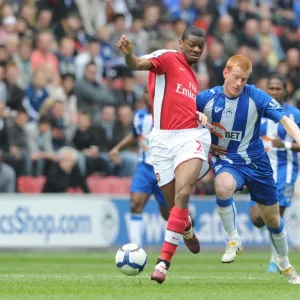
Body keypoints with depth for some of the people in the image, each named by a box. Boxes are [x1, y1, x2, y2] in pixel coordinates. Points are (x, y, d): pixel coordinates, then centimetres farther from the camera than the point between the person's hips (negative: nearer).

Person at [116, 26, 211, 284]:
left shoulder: (192, 77, 21)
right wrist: (128, 53, -41)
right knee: (175, 205, 5)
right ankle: (187, 230, 44)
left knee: (182, 196, -20)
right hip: (164, 139, -3)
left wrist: (200, 116, 10)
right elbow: (139, 64, -18)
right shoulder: (168, 58, 2)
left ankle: (164, 262, -23)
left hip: (191, 137, 3)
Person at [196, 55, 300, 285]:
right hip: (226, 161, -1)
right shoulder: (206, 98, -9)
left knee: (272, 219, 12)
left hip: (256, 162, 1)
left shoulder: (255, 97, -14)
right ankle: (234, 240, -16)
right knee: (223, 186, -38)